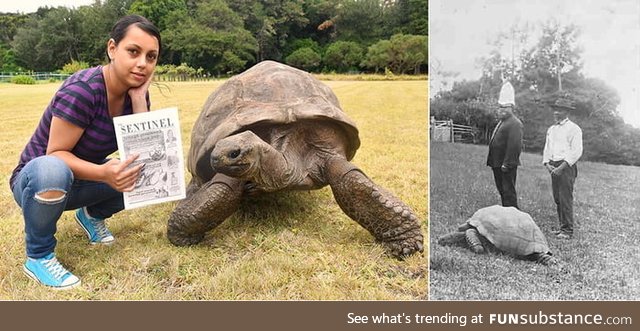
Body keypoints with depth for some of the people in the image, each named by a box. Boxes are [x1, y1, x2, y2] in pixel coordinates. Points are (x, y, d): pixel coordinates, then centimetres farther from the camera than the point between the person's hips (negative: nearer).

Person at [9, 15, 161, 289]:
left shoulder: (136, 91, -9)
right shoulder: (82, 90, -29)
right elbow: (55, 154, -26)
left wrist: (139, 99, -24)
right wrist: (102, 173, -43)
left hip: (82, 181, 6)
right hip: (37, 180, -6)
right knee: (52, 170, -40)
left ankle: (92, 215, 12)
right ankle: (38, 256, -14)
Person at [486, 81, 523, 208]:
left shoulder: (515, 123, -14)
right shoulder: (502, 122, 19)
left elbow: (515, 145, -23)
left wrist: (506, 164, -24)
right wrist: (492, 162, 17)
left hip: (507, 166, -10)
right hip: (497, 165, 10)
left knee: (509, 193, -4)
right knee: (502, 192, 17)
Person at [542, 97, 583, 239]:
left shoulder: (574, 129, -5)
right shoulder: (551, 129, 17)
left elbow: (576, 152, -11)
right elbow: (547, 149, 18)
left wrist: (562, 167, -15)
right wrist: (547, 163, 0)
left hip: (567, 166, -7)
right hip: (554, 167, 7)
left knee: (566, 199, -9)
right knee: (557, 199, 8)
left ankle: (568, 231, -4)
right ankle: (562, 227, 17)